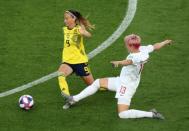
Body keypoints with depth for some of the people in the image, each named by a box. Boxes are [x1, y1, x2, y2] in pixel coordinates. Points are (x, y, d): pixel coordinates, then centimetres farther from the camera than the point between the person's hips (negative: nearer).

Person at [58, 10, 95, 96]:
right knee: (60, 75, -32)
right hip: (67, 61, 4)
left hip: (80, 61, -4)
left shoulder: (78, 29, -13)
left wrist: (83, 32, -58)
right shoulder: (65, 30, 5)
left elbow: (89, 35, -37)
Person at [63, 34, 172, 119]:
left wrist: (118, 63, -73)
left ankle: (151, 114, -11)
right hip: (121, 81, 10)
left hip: (127, 86, -10)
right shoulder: (143, 49, -8)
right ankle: (74, 100, 25)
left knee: (122, 114, -16)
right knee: (98, 82, 16)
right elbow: (156, 46, 9)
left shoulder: (137, 57, -33)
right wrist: (165, 42, 27)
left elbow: (128, 62, -54)